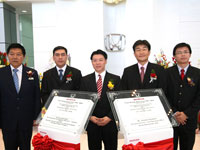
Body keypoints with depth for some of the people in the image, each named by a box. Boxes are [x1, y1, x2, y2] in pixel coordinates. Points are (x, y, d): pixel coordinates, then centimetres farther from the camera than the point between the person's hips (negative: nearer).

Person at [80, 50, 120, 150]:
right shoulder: (85, 80, 5)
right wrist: (90, 117, -8)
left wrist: (109, 117, -11)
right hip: (91, 123, 1)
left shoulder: (115, 79, 1)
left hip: (110, 123, 0)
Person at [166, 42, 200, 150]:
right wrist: (174, 113, -11)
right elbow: (165, 95, -2)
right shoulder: (167, 73, 0)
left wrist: (186, 114, -11)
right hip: (170, 118, -1)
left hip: (189, 119, 1)